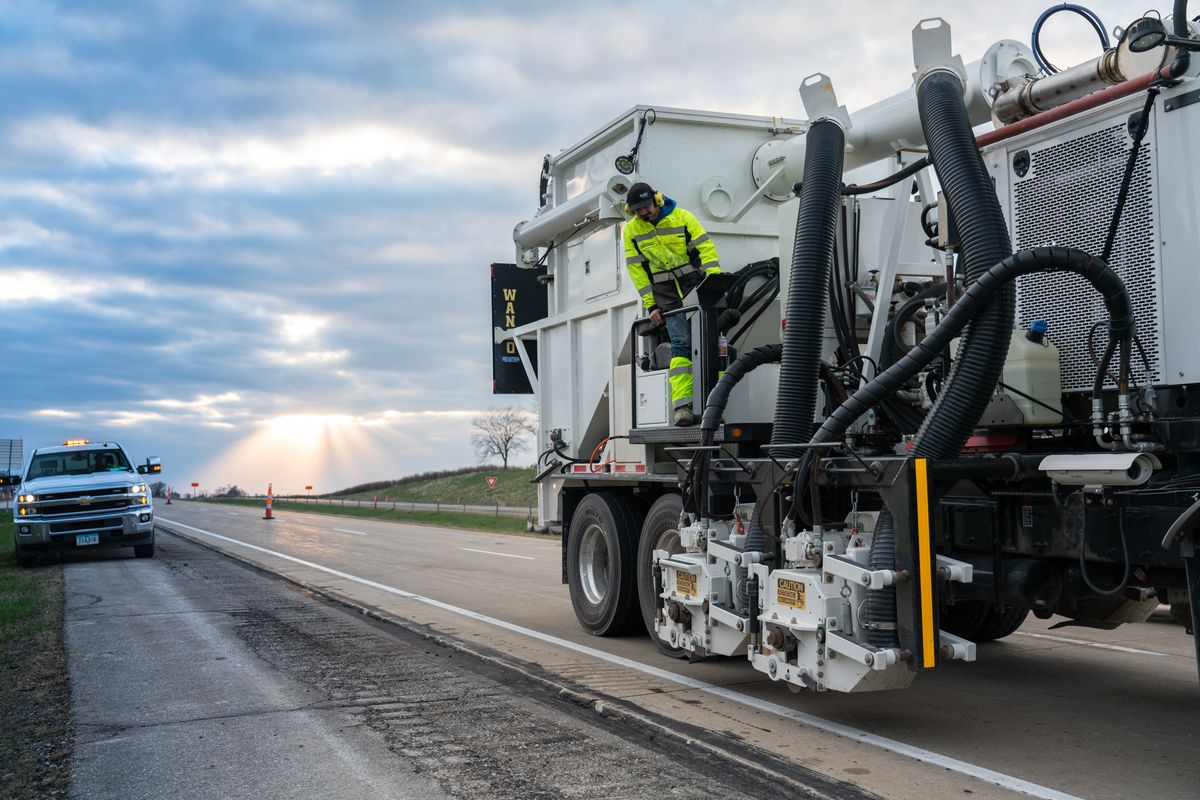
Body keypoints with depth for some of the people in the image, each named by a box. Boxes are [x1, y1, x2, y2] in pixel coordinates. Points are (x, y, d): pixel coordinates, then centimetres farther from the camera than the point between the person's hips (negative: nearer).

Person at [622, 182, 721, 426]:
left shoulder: (682, 217, -4)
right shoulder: (631, 230, 3)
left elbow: (706, 248, -5)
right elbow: (636, 270, 4)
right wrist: (650, 305, 0)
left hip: (694, 282, 0)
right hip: (666, 292, 0)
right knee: (681, 344, -12)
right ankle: (682, 406, -17)